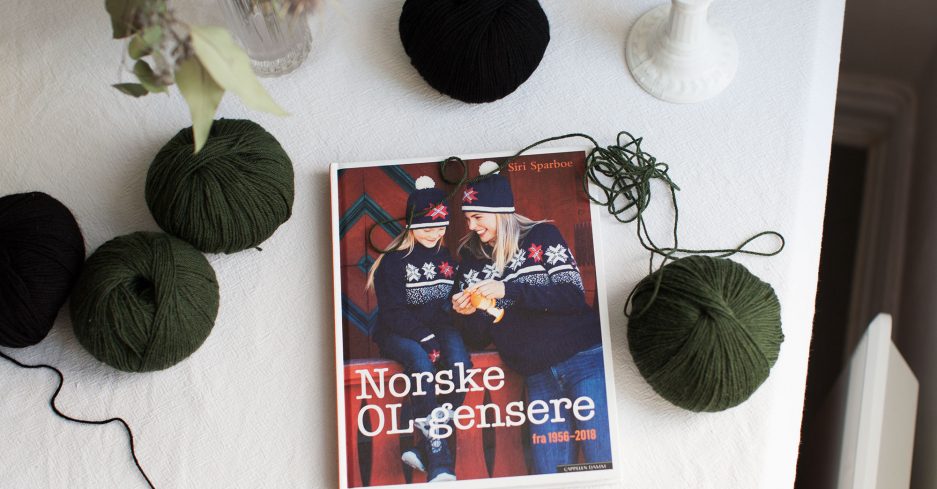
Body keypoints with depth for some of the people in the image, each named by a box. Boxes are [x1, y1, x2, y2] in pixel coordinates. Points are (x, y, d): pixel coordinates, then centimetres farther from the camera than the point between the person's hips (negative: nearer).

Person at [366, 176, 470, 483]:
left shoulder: (448, 258, 13)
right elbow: (393, 311, -9)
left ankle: (426, 449, -24)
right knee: (420, 358, -35)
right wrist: (425, 338, -20)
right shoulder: (393, 261, -1)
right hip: (398, 333, -4)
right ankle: (439, 463, -35)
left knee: (459, 360, -29)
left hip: (439, 328, 4)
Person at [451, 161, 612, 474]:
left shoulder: (541, 236, 0)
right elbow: (479, 336, 11)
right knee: (548, 473, 1)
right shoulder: (472, 261, 10)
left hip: (583, 359, -4)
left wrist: (509, 290, -20)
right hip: (538, 377, 4)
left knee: (603, 458, -7)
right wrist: (469, 314, -12)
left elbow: (573, 295, -12)